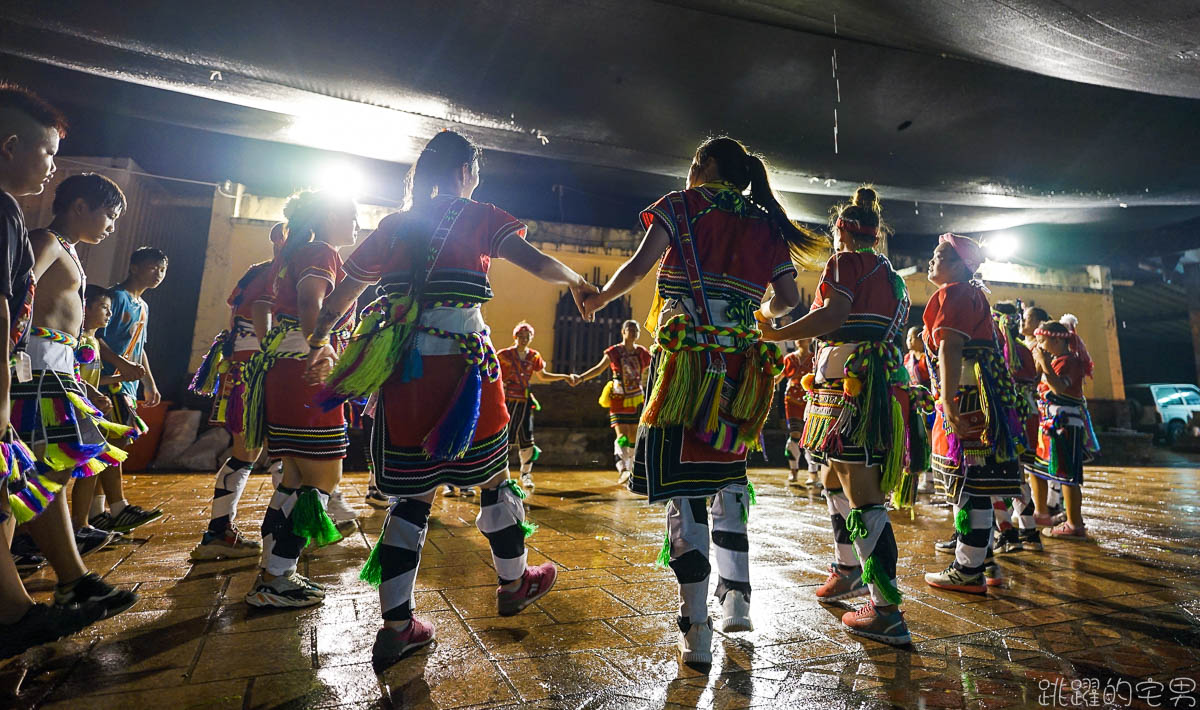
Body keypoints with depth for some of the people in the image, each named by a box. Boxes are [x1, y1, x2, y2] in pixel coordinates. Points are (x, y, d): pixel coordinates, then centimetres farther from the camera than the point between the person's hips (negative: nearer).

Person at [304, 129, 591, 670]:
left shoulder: (393, 226, 16)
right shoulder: (476, 217, 3)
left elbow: (342, 295, 18)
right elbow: (536, 263, -9)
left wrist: (318, 345, 30)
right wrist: (576, 281, 10)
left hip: (400, 371, 5)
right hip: (461, 366, -4)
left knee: (412, 494, 10)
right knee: (492, 476, 13)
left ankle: (396, 626, 15)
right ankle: (513, 583, 31)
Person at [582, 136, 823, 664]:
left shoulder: (681, 206, 5)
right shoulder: (766, 226, 16)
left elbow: (637, 268, -6)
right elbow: (788, 303, 11)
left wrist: (599, 298, 11)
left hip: (685, 360, -5)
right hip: (740, 368, 5)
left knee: (681, 486, -1)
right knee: (727, 474, 20)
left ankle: (696, 629, 3)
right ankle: (736, 598, 24)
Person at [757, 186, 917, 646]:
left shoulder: (846, 261, -2)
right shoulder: (890, 275, 23)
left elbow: (833, 315, -20)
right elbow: (881, 329, 18)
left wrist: (774, 334, -16)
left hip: (852, 384, -10)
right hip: (882, 381, 10)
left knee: (862, 495, -10)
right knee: (836, 480, 21)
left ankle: (888, 612, -6)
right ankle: (848, 571, 35)